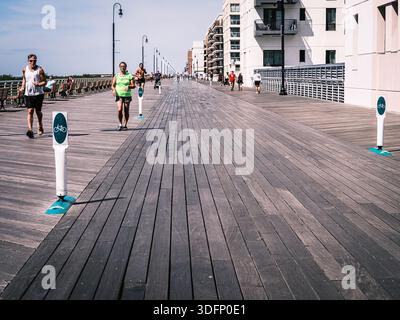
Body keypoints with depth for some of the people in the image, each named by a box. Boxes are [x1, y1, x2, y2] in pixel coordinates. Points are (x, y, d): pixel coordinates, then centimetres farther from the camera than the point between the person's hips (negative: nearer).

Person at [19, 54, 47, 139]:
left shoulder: (40, 70, -4)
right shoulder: (25, 70, 7)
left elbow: (44, 82, -4)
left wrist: (38, 84, -23)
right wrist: (22, 88, 11)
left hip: (38, 93, -2)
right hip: (28, 94, 2)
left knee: (38, 111, 10)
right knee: (30, 111, -10)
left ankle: (40, 126, 37)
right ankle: (30, 130, -19)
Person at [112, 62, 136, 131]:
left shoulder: (129, 76, 1)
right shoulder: (116, 76, 6)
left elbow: (134, 86, -3)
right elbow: (113, 85, 7)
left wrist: (128, 86, -22)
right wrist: (114, 90, -15)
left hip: (127, 95, 0)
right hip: (119, 95, 0)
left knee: (126, 111, 5)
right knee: (119, 110, -15)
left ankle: (125, 125, 19)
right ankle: (120, 124, 1)